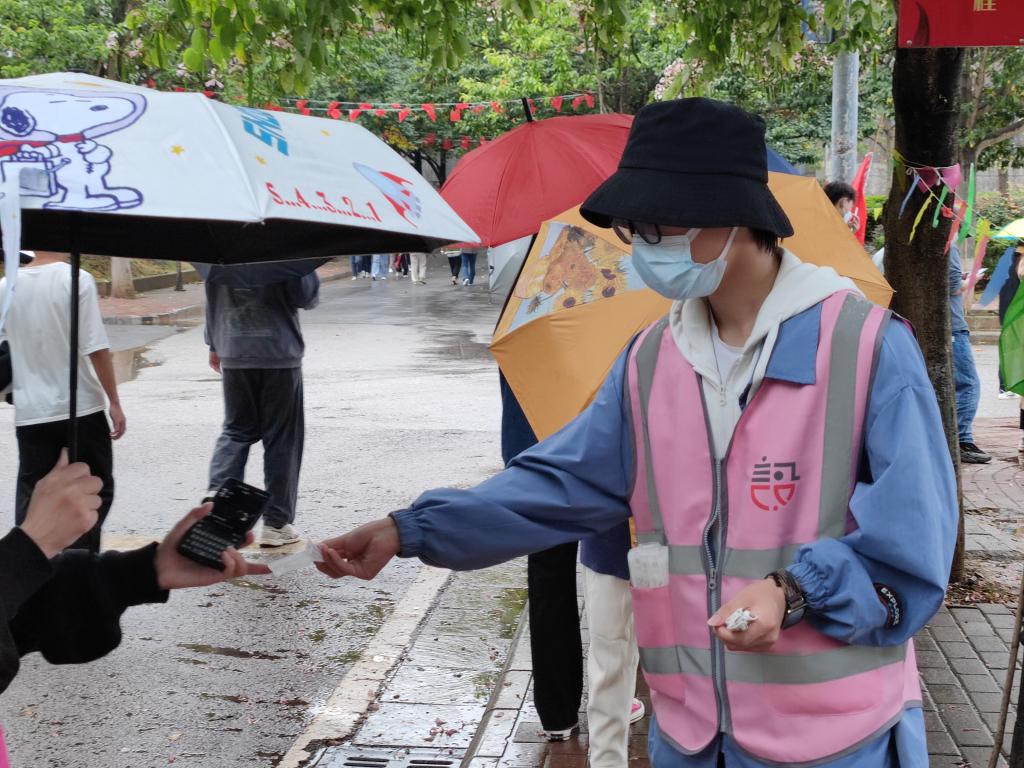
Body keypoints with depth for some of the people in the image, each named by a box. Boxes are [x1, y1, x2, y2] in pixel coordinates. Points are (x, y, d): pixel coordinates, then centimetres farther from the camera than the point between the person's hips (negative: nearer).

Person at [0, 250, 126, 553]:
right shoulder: (77, 280, -10)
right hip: (81, 408, -3)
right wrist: (114, 402, -6)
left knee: (31, 501, 9)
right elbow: (96, 349, -12)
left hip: (31, 414, 4)